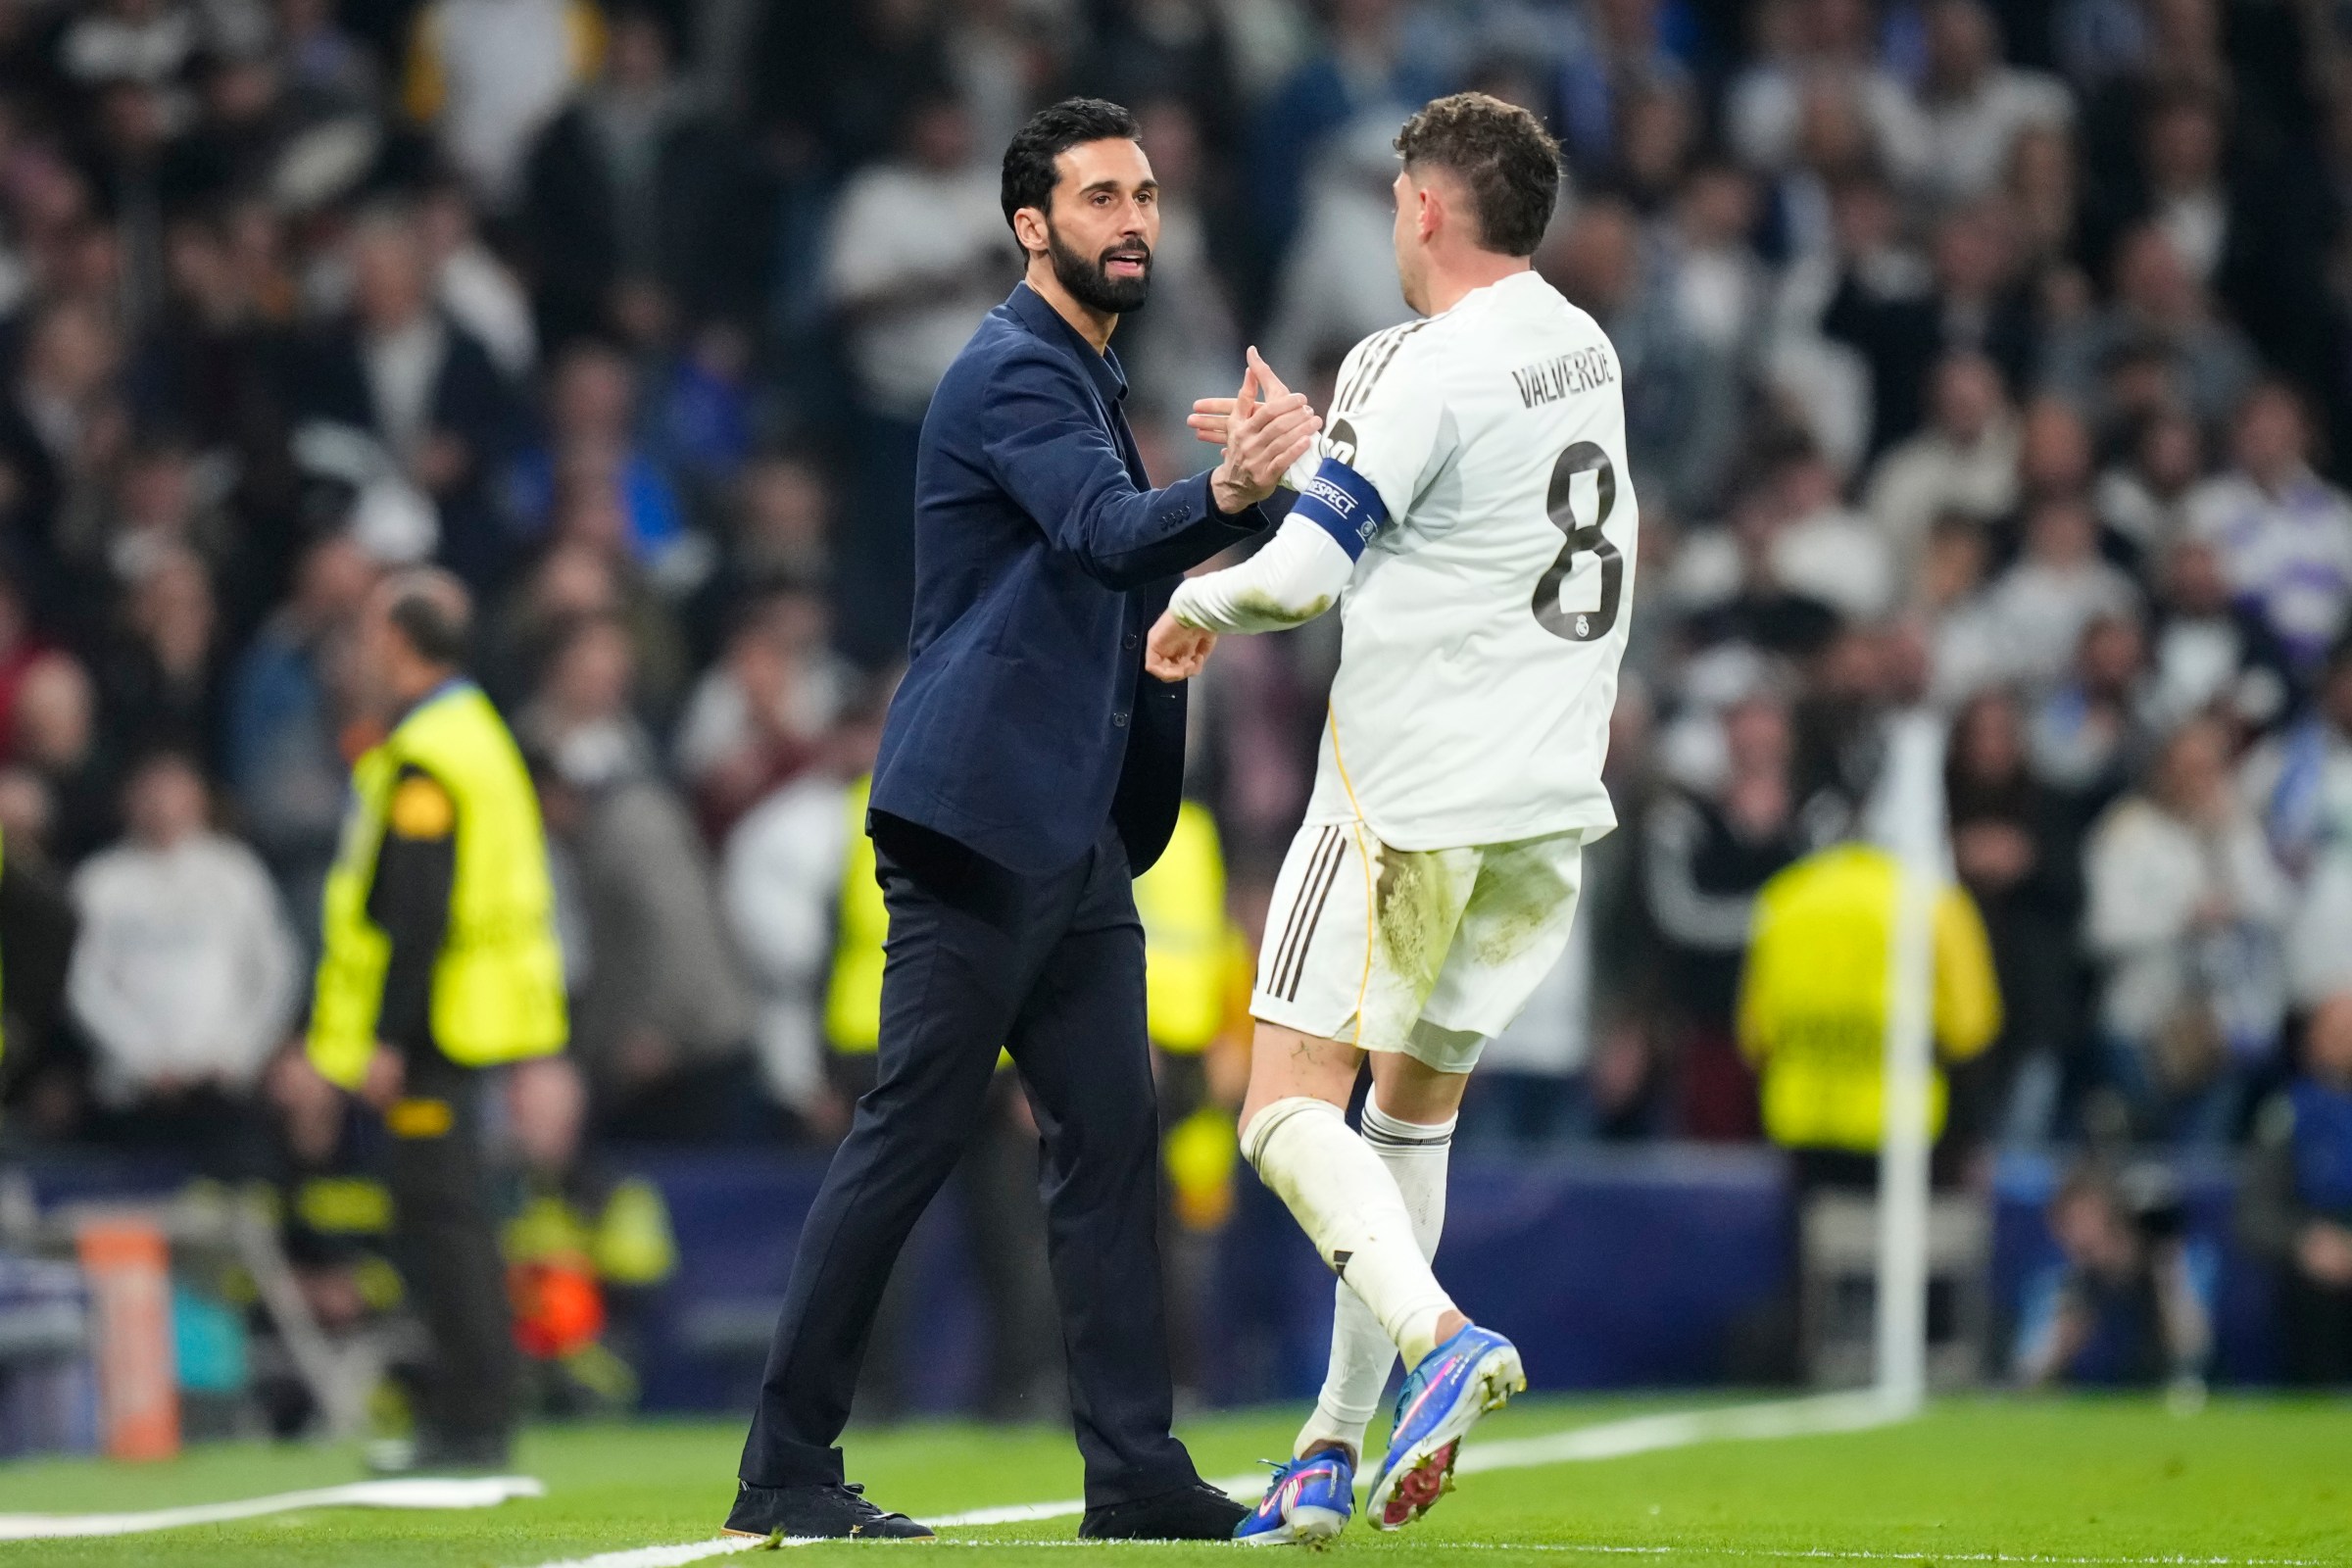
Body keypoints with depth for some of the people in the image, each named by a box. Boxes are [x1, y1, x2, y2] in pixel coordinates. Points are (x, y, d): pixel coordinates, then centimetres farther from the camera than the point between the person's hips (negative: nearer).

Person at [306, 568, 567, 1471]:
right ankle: (472, 1418, 19)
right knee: (454, 1221, 14)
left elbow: (417, 913, -22)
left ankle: (470, 1423, -7)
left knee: (438, 1219, -8)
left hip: (435, 1024, -10)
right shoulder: (477, 733, 16)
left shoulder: (422, 762, -16)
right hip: (473, 1023, 10)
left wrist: (389, 1038, -21)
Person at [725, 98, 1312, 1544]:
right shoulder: (1013, 372, -11)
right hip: (980, 817, -10)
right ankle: (786, 1470, -4)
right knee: (911, 1137, -8)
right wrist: (1229, 492, -47)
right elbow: (1107, 532, -28)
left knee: (1112, 1138, 5)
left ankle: (1135, 1466, 5)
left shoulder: (1092, 381, 20)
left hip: (1076, 831, 10)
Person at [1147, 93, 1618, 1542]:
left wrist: (1202, 601, 4)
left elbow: (1306, 576, -15)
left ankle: (1439, 1336, -31)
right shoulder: (1586, 352, 11)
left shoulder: (1421, 370, -14)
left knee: (1291, 1110, -7)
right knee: (1415, 1110, 16)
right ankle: (1335, 1450, 18)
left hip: (1413, 796, -8)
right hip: (1553, 800, 8)